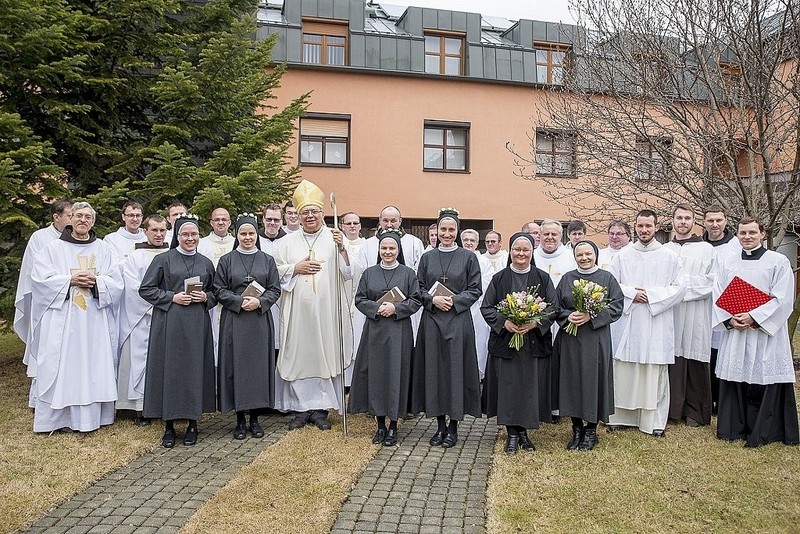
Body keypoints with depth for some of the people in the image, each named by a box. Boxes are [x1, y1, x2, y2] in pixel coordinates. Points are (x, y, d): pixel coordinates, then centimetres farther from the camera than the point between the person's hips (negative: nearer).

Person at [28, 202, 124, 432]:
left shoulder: (104, 249, 10)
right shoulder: (53, 248, 6)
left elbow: (116, 281, 4)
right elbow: (40, 278, -3)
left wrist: (96, 281, -13)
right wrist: (70, 280, -13)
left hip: (94, 320, 1)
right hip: (61, 320, -1)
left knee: (93, 365, 3)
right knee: (59, 366, 0)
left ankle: (90, 416, 10)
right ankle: (52, 417, 10)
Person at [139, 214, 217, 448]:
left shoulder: (206, 263, 12)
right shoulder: (163, 260, 2)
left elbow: (216, 292, 18)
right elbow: (145, 289, 0)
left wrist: (205, 297, -4)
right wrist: (172, 297, -12)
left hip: (197, 325, 3)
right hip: (169, 324, -2)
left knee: (195, 370, 4)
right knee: (170, 370, 0)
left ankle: (192, 424, 16)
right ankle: (169, 426, 12)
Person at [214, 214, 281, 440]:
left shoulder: (267, 260, 9)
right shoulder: (226, 260, 6)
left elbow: (275, 290, 4)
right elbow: (219, 290, 1)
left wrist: (259, 302, -13)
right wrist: (240, 301, -14)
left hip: (260, 321, 1)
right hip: (234, 321, -1)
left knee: (258, 365, 3)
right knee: (236, 366, 1)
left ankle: (255, 419, 14)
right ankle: (240, 420, 11)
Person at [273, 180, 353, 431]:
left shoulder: (335, 238, 5)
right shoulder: (288, 241, 10)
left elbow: (347, 274, -1)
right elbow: (274, 271, 10)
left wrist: (341, 248, -16)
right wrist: (296, 268, -6)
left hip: (326, 309, -1)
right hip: (297, 309, 1)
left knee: (325, 354, 2)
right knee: (297, 355, 3)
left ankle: (321, 408, 12)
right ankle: (300, 408, 14)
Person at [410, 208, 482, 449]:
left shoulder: (468, 257, 2)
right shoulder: (427, 258, 9)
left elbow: (475, 290, 0)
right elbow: (419, 289, 8)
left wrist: (454, 300, -14)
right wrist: (433, 299, -11)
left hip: (459, 321, -2)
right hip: (431, 320, 2)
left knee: (456, 369, 0)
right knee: (434, 369, 4)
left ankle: (453, 426, 12)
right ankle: (440, 425, 16)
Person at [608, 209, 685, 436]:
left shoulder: (669, 257, 4)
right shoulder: (622, 256, 8)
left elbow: (679, 288, -1)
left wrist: (650, 295, -11)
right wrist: (631, 294, -10)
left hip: (657, 323, -1)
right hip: (627, 322, 1)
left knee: (655, 372, 2)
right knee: (624, 371, 3)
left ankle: (656, 421, 11)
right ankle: (620, 416, 13)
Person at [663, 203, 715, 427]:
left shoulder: (706, 249, 5)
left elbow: (711, 281, -3)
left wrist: (682, 285, -9)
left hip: (695, 315, -2)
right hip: (669, 312, 2)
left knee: (695, 363, 1)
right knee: (673, 361, 2)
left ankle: (694, 411, 11)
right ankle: (673, 408, 11)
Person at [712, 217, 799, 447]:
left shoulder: (778, 262, 0)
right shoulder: (727, 262, 11)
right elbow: (718, 296, 7)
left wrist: (754, 317, -15)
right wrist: (729, 319, -8)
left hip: (766, 333, -3)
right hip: (734, 333, 4)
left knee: (764, 382, -2)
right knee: (734, 380, 7)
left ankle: (762, 433, 8)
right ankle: (734, 428, 18)